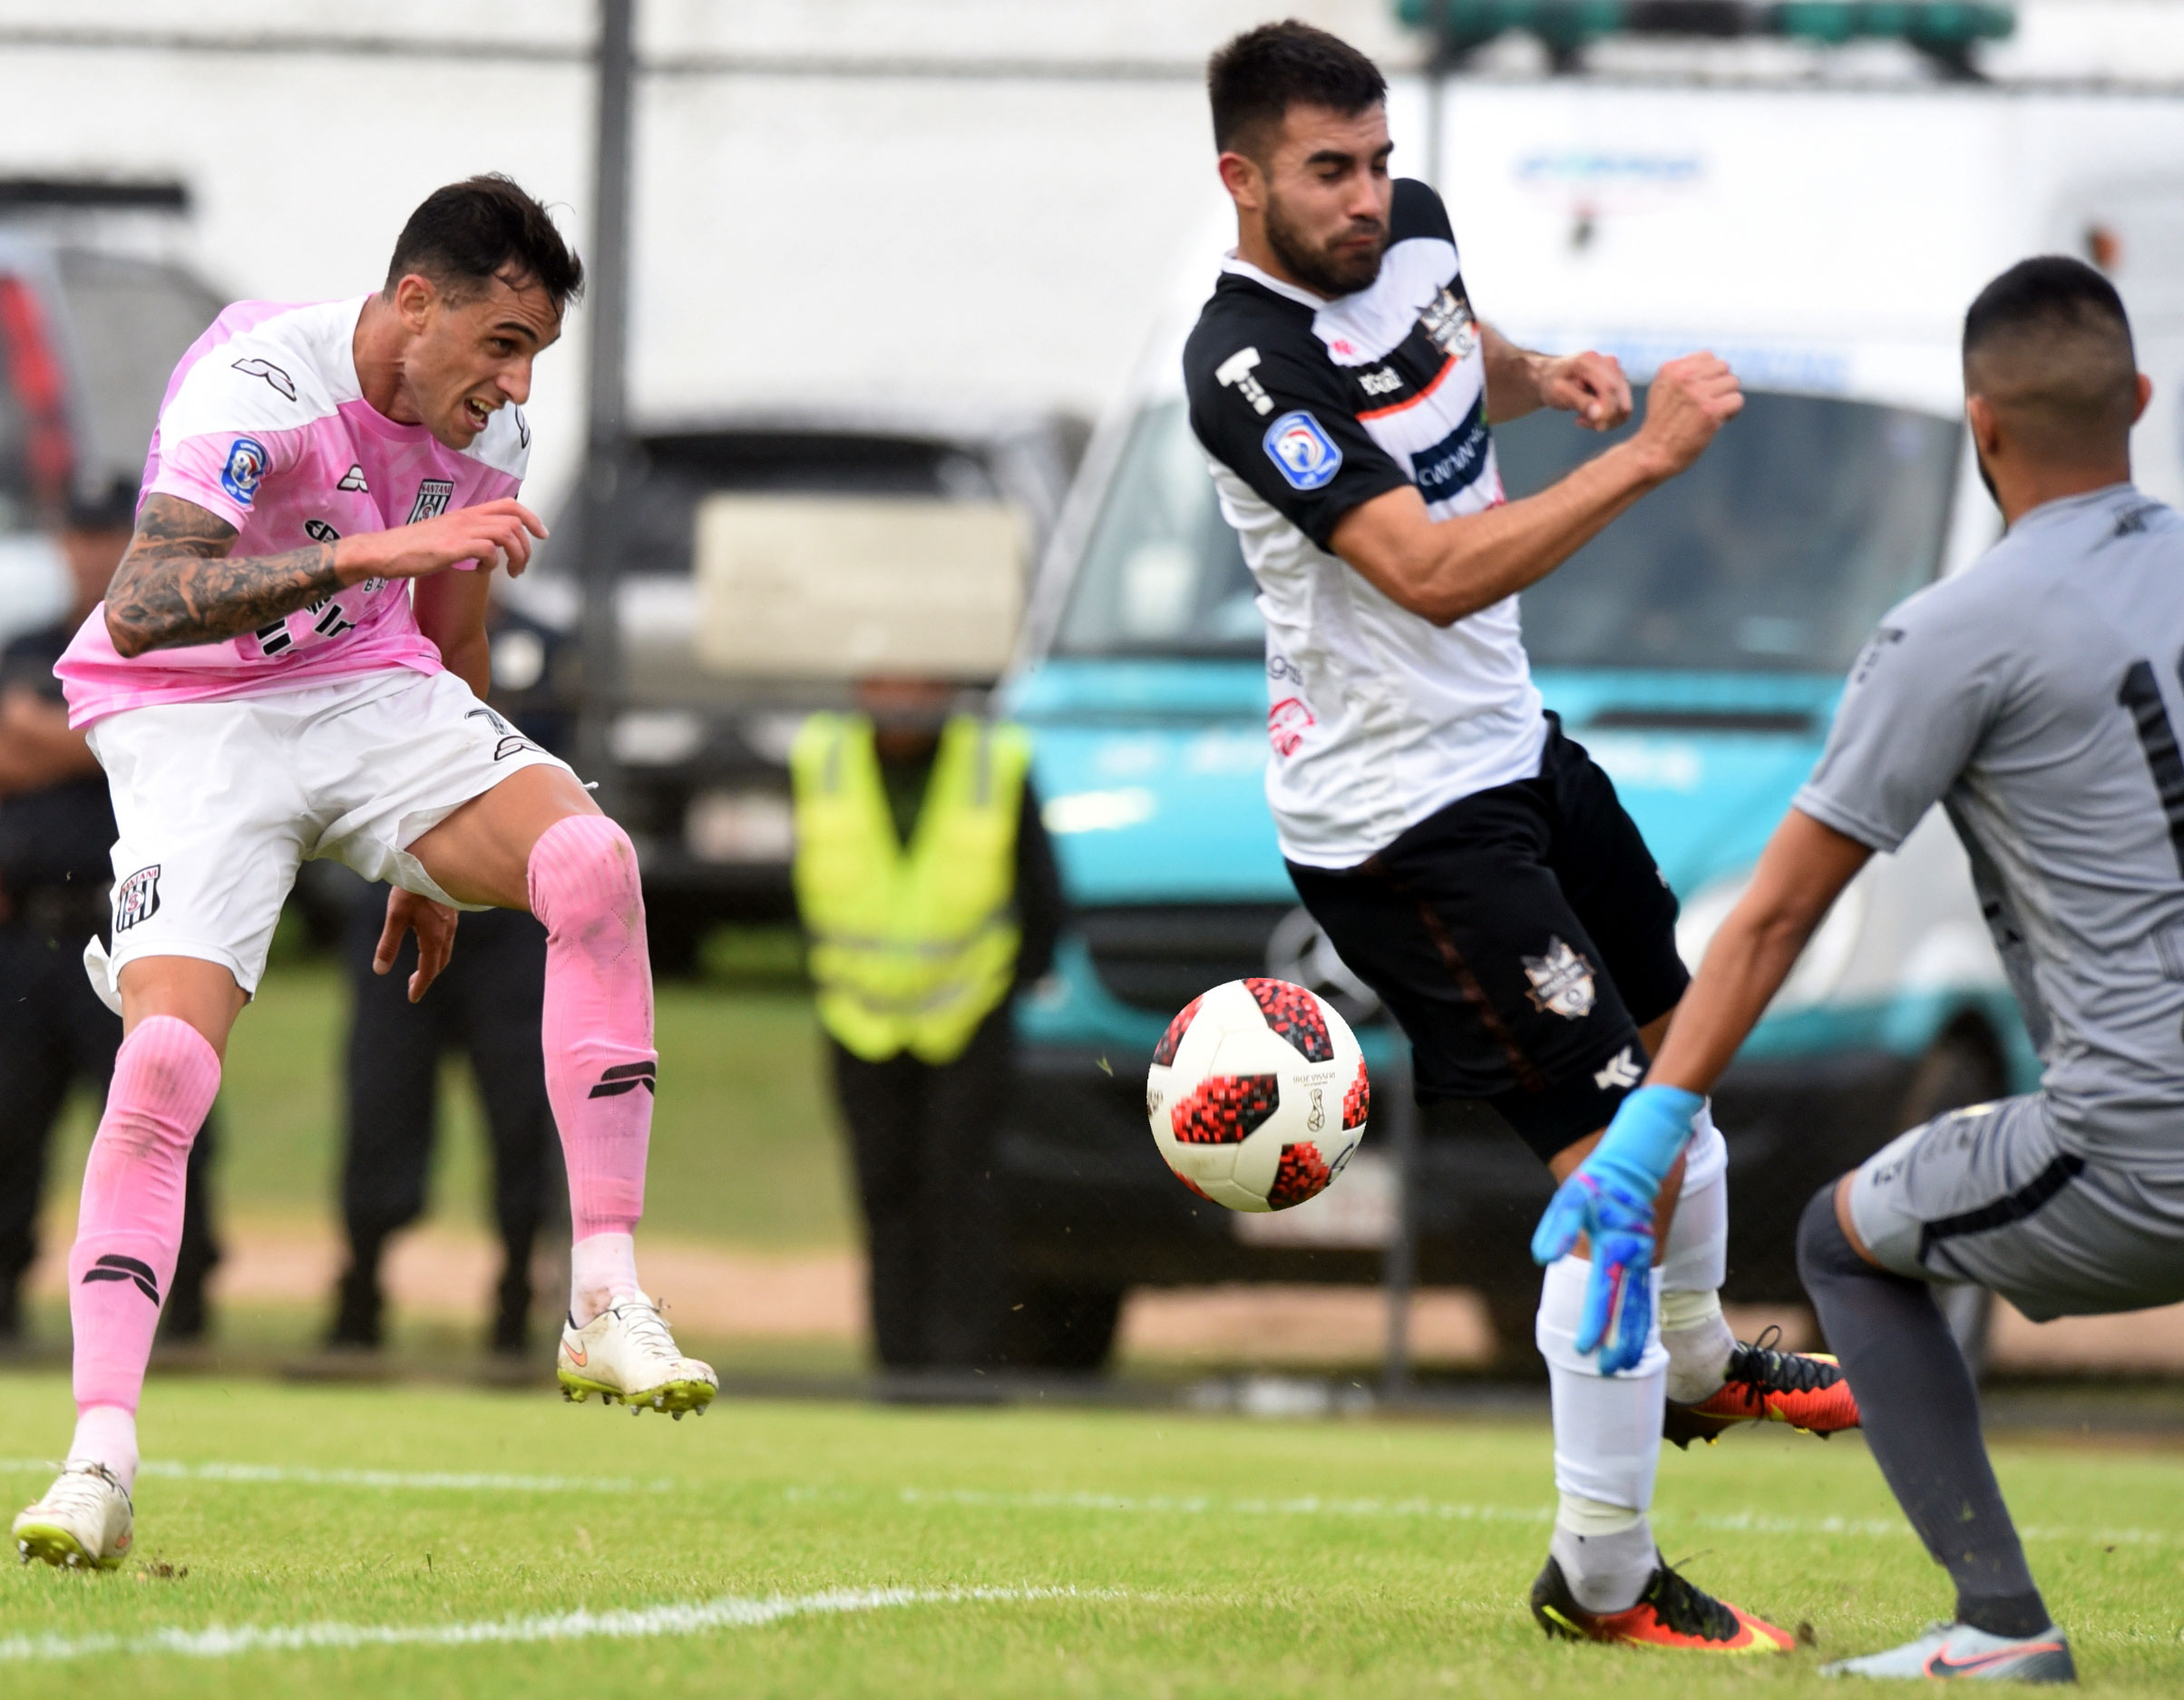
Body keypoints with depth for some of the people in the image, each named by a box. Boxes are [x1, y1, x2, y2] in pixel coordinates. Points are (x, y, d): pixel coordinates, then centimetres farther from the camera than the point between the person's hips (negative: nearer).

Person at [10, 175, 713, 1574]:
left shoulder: (486, 435, -2)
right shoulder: (260, 384, -24)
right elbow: (137, 612, -37)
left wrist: (439, 859, 23)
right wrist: (365, 550, -45)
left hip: (374, 698, 5)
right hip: (193, 720, -5)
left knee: (591, 863, -22)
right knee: (167, 1057, -23)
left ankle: (608, 1313, -20)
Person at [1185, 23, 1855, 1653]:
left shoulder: (1410, 232, -1)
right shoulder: (1250, 364, -27)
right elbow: (1433, 574, -34)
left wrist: (1545, 375, 1)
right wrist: (1646, 455, -36)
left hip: (1512, 741, 9)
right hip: (1402, 819, -9)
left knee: (1677, 1042, 25)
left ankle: (1696, 1361, 53)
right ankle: (1600, 1575, -1)